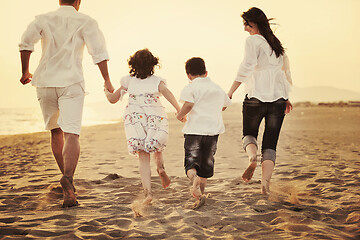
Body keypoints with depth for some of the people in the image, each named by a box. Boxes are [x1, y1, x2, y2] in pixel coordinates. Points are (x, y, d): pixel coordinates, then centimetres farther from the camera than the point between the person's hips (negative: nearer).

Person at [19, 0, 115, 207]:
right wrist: (107, 81, -2)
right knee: (71, 134, -11)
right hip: (71, 82, -3)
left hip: (45, 83, 3)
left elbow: (26, 41, -6)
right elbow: (99, 52, -5)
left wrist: (25, 71, 4)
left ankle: (67, 179, 22)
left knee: (56, 132, 18)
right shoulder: (85, 22, 4)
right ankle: (68, 177, -34)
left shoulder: (43, 19, 9)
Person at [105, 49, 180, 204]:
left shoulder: (129, 81, 10)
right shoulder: (157, 81, 6)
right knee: (157, 146, 28)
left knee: (143, 158, -1)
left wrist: (107, 91, 37)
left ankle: (148, 192, -15)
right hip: (156, 118, 0)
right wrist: (179, 110, -20)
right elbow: (167, 92, -15)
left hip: (135, 119, 0)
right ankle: (160, 167, -2)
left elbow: (113, 99, 15)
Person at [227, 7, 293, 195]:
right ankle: (265, 183, -6)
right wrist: (286, 98, 31)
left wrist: (229, 93, -18)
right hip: (278, 98, 5)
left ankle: (252, 157, -12)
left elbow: (246, 67, -16)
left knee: (249, 134, 18)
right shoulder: (277, 44, 16)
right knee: (270, 145, 7)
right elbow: (286, 72, 21)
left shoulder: (253, 41, -4)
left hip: (256, 97, -4)